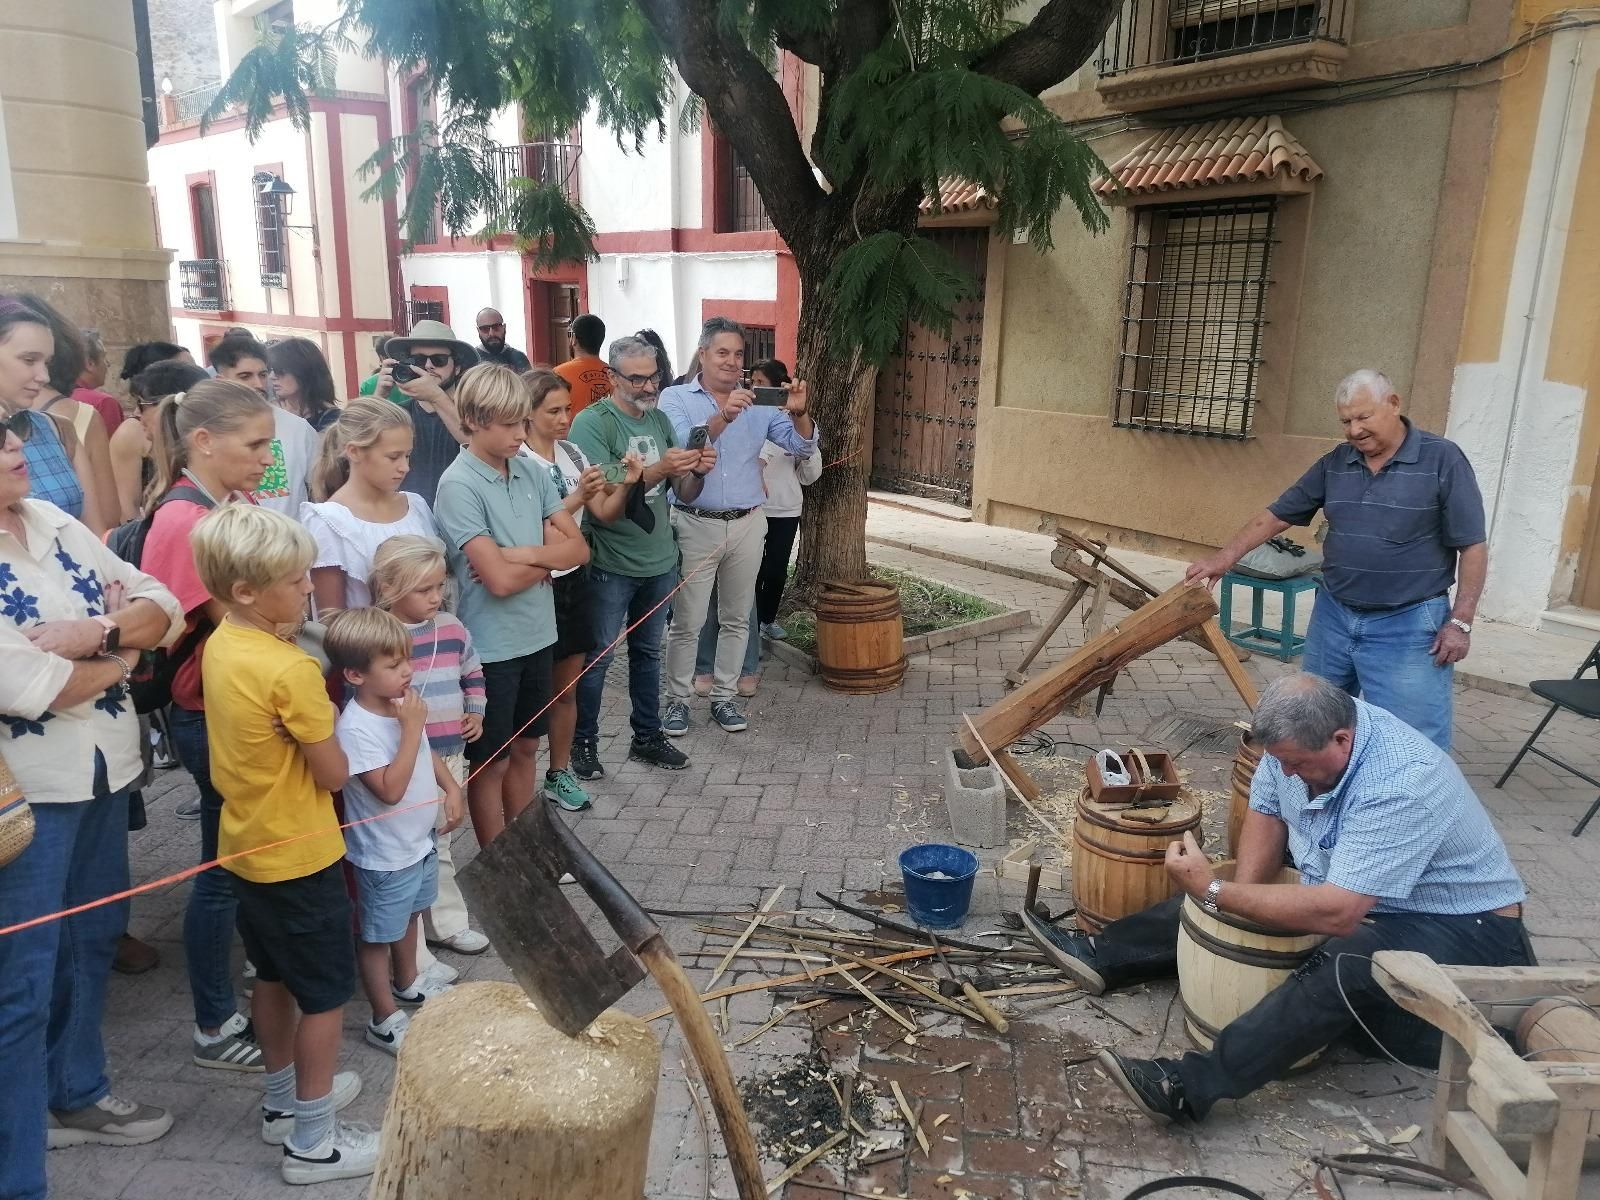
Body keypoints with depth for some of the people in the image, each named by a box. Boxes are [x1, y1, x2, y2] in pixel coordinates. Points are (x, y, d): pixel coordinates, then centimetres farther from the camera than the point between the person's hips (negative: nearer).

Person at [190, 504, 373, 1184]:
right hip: (299, 856, -9)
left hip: (248, 847, 9)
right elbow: (334, 775, -19)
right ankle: (311, 1141, 20)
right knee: (326, 995, 7)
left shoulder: (220, 645, -1)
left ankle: (284, 1101, 41)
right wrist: (327, 726, -2)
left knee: (274, 977, 24)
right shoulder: (290, 671, -27)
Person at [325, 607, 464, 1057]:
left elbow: (427, 752, 13)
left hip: (419, 841, 8)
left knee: (409, 916, 28)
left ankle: (408, 984, 51)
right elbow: (390, 789, -33)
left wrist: (451, 788, 0)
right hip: (383, 856, -8)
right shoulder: (356, 728, -30)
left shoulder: (402, 703, -5)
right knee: (377, 937, 11)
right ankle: (385, 1021, 27)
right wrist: (410, 728, -34)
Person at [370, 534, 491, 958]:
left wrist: (475, 712, 7)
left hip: (449, 755, 6)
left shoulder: (451, 628, 2)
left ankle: (446, 924, 40)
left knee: (439, 845, 23)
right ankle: (411, 959, 16)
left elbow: (473, 673, 17)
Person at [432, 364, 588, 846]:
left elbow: (579, 549, -1)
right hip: (491, 645, -6)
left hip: (536, 634, 6)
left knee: (525, 748, 20)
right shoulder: (458, 485, -18)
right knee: (492, 763, 11)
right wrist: (547, 557, -7)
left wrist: (522, 554, -16)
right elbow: (499, 579, -24)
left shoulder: (531, 471, 1)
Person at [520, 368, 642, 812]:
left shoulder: (570, 452, 4)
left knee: (567, 686, 14)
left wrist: (625, 485, -13)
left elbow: (605, 513, 5)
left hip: (572, 579, 6)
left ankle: (560, 773, 28)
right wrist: (575, 499, -27)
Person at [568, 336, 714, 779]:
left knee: (647, 652, 17)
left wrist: (697, 471, -15)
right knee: (597, 656, 6)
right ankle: (584, 742, 21)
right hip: (611, 566, -6)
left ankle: (647, 737, 30)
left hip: (660, 561, 6)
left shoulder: (660, 420, 6)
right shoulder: (592, 422, -13)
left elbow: (685, 493, 7)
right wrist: (656, 470, -30)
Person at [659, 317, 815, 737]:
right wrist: (722, 417, -34)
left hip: (748, 525, 3)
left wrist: (798, 413, -21)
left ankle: (724, 697, 26)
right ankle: (678, 700, 18)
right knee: (687, 622, 3)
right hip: (696, 526, -3)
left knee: (736, 619, 12)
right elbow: (681, 448, -21)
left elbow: (803, 446, -1)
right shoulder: (675, 398, -3)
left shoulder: (758, 402, 5)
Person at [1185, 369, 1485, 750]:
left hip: (1406, 627, -5)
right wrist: (1226, 557, 1)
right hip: (1333, 616, 5)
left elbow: (1472, 546, -8)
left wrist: (1460, 622, -11)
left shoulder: (1442, 459, -9)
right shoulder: (1334, 463, 5)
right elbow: (1278, 514, 10)